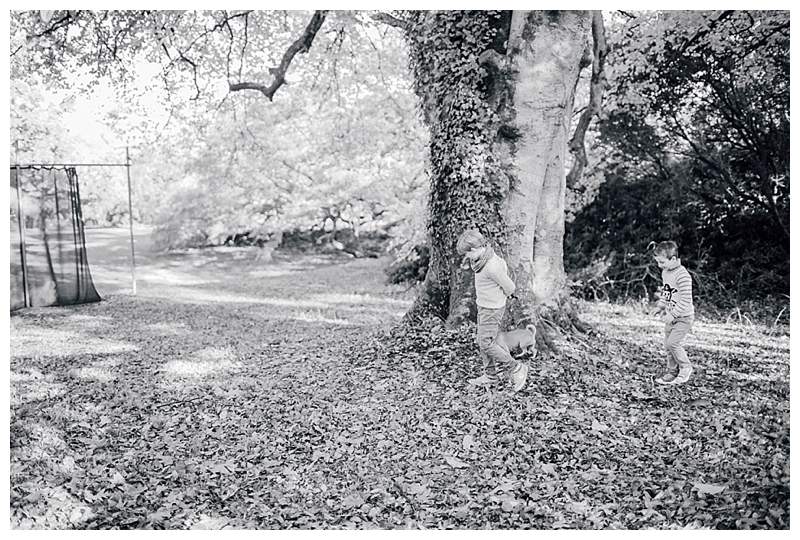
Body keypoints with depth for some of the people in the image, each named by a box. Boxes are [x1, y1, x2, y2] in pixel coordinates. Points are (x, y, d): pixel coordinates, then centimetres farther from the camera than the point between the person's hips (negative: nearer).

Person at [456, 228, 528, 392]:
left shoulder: (492, 267, -29)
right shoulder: (486, 256, -1)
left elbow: (510, 288, -20)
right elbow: (503, 266, 17)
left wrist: (498, 297, -1)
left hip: (492, 309, -10)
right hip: (483, 306, 10)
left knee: (486, 343, -4)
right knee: (483, 342, 15)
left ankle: (515, 368, 8)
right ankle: (491, 375, 26)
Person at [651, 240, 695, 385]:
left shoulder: (682, 275, -23)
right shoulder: (665, 272, 6)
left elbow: (685, 300, -25)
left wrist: (673, 315, -24)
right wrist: (661, 305, 9)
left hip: (683, 317, -9)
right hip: (671, 316, 9)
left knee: (673, 342, -13)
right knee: (667, 344, 10)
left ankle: (686, 368, 7)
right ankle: (672, 371, 22)